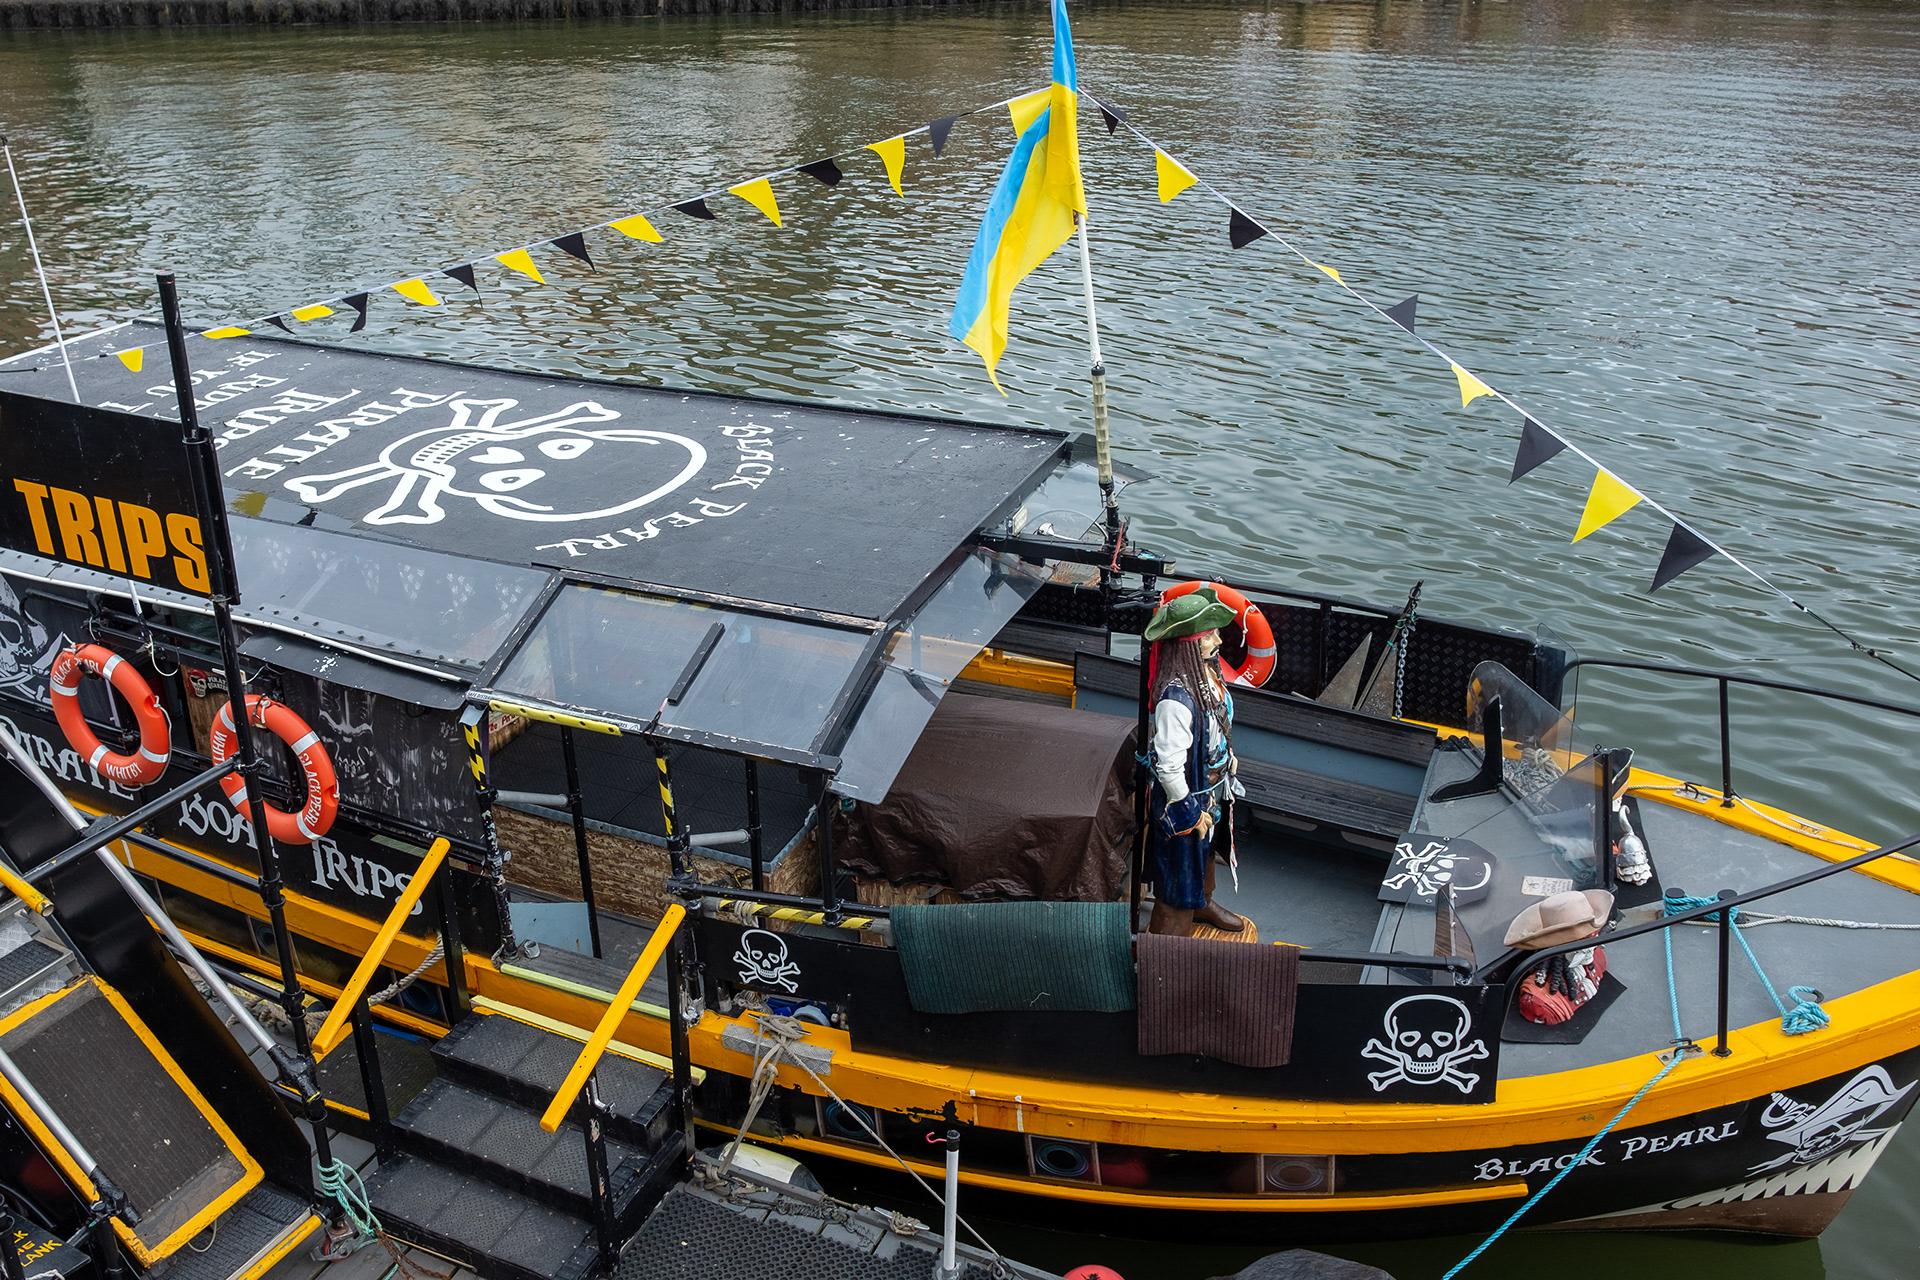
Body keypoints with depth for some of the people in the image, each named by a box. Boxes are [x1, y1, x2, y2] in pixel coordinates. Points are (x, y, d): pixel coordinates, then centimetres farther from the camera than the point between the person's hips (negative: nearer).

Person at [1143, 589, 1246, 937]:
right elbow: (1169, 767, -33)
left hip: (1213, 789, 9)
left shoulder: (1207, 669, -9)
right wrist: (1191, 813, -23)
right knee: (1180, 872, 9)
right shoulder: (1176, 698, -38)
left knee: (1205, 851, 34)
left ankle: (1203, 904, 62)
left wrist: (1227, 755, 21)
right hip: (1186, 801, -9)